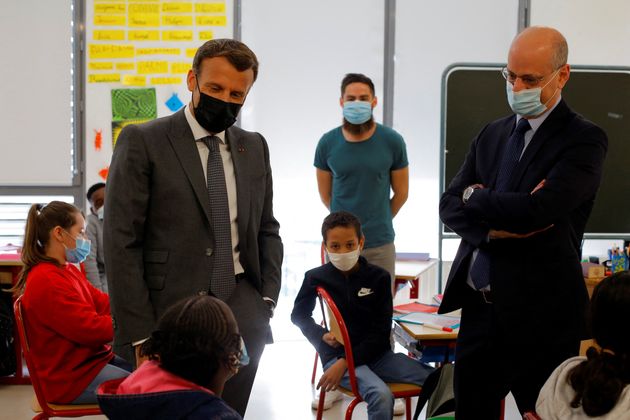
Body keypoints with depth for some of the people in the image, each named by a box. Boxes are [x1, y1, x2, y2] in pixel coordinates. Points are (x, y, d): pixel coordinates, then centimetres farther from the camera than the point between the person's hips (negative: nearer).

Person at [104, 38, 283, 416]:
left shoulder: (254, 147, 12)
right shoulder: (143, 142, -4)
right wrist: (139, 333, -12)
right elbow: (122, 243, -8)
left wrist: (268, 298, 4)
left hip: (242, 314, 4)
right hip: (170, 314, -4)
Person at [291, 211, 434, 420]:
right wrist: (322, 336, -4)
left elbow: (381, 332, -3)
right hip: (337, 355, -3)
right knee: (381, 395, -33)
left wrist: (345, 363, -14)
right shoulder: (316, 278, 0)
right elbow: (299, 315, 18)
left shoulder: (378, 277, -1)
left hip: (375, 353, 3)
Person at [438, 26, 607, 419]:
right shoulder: (493, 134, 11)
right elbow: (450, 207, 5)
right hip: (479, 308, 6)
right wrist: (493, 228, -15)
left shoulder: (584, 139, -10)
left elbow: (536, 209, -23)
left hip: (541, 315, -6)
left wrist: (476, 196, -6)